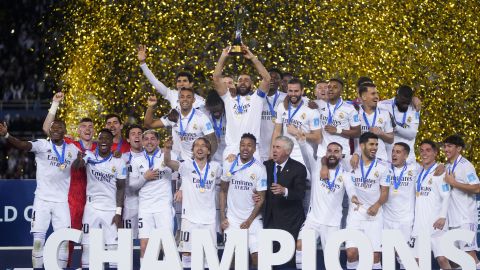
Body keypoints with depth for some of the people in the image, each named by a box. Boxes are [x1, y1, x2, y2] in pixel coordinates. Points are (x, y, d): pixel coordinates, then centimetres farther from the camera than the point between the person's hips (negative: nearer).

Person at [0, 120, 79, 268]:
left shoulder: (73, 150, 6)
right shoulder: (42, 145, -5)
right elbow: (23, 145, -22)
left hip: (62, 202, 2)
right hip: (42, 200, -2)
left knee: (64, 240, 2)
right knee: (38, 239, -4)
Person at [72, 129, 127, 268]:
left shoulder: (118, 162, 0)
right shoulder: (89, 156, -2)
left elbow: (121, 188, 2)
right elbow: (75, 166, -22)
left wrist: (119, 212, -5)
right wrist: (79, 159, -47)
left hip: (111, 209, 0)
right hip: (92, 208, 0)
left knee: (113, 246, -2)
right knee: (87, 245, 0)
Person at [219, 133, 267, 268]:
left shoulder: (259, 169, -5)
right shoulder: (229, 164, 1)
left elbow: (261, 198, -3)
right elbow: (223, 191, 10)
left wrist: (249, 221, -7)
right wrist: (223, 217, 3)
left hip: (252, 219, -2)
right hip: (232, 220, 2)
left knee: (257, 256, -9)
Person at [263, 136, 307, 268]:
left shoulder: (298, 168, -5)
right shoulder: (267, 165, 9)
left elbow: (300, 194, -13)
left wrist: (285, 191, -31)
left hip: (289, 221, -4)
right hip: (270, 218, 4)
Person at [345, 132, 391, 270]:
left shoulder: (383, 167, 2)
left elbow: (385, 192, 2)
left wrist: (377, 205, -18)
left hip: (374, 214, 0)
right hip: (355, 213, 0)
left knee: (375, 255, -5)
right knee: (351, 253, -10)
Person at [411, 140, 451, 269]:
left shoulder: (439, 171, -5)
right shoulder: (419, 171, 15)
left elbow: (446, 197, -11)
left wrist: (442, 217, -20)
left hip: (435, 224, -7)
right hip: (420, 224, 7)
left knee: (442, 258, -14)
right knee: (418, 259, 6)